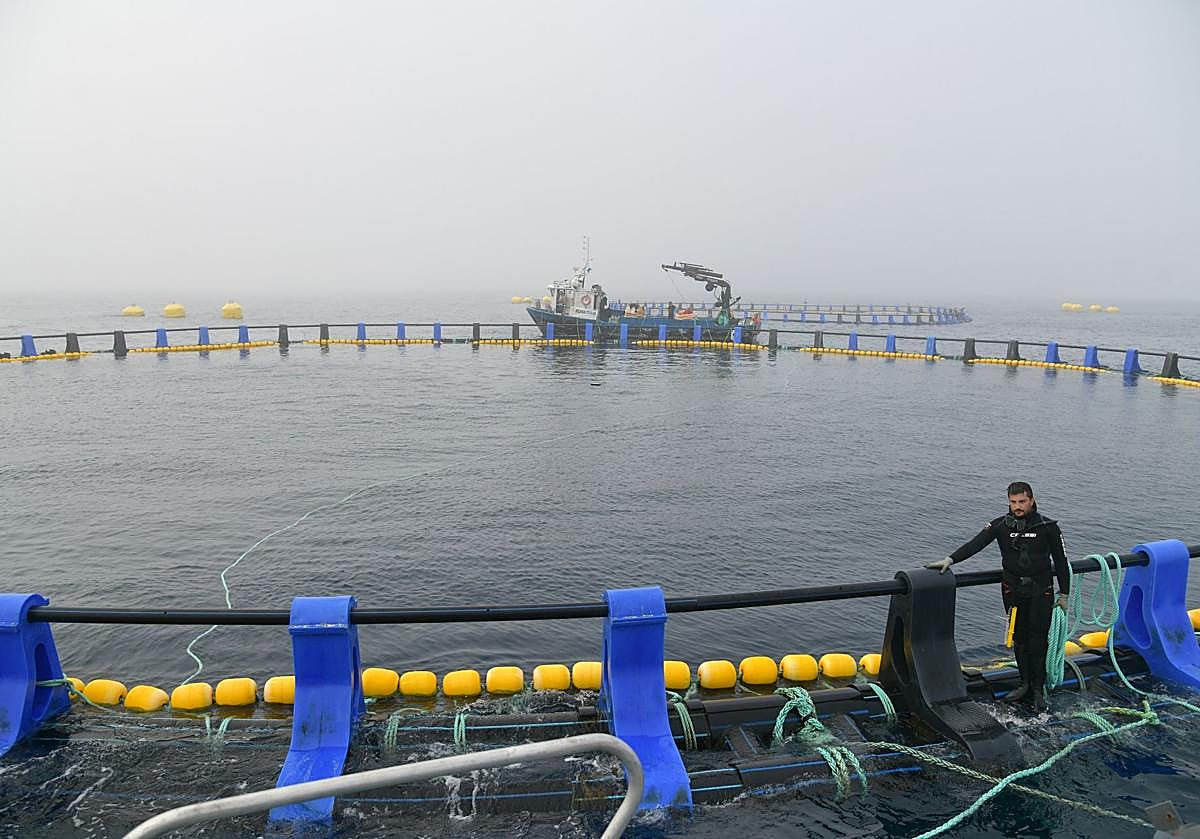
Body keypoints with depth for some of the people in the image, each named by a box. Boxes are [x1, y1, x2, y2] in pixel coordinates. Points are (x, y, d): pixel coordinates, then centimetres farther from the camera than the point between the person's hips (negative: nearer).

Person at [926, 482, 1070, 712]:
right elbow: (975, 544, -13)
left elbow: (1061, 560, 3)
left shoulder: (1047, 527, -5)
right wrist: (950, 560, -27)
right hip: (1012, 589, 2)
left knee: (1038, 639, -1)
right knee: (1019, 638, 9)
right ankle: (1025, 684, 23)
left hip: (1041, 590, -2)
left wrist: (1064, 594, 5)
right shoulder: (1001, 525, -3)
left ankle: (1037, 689, 12)